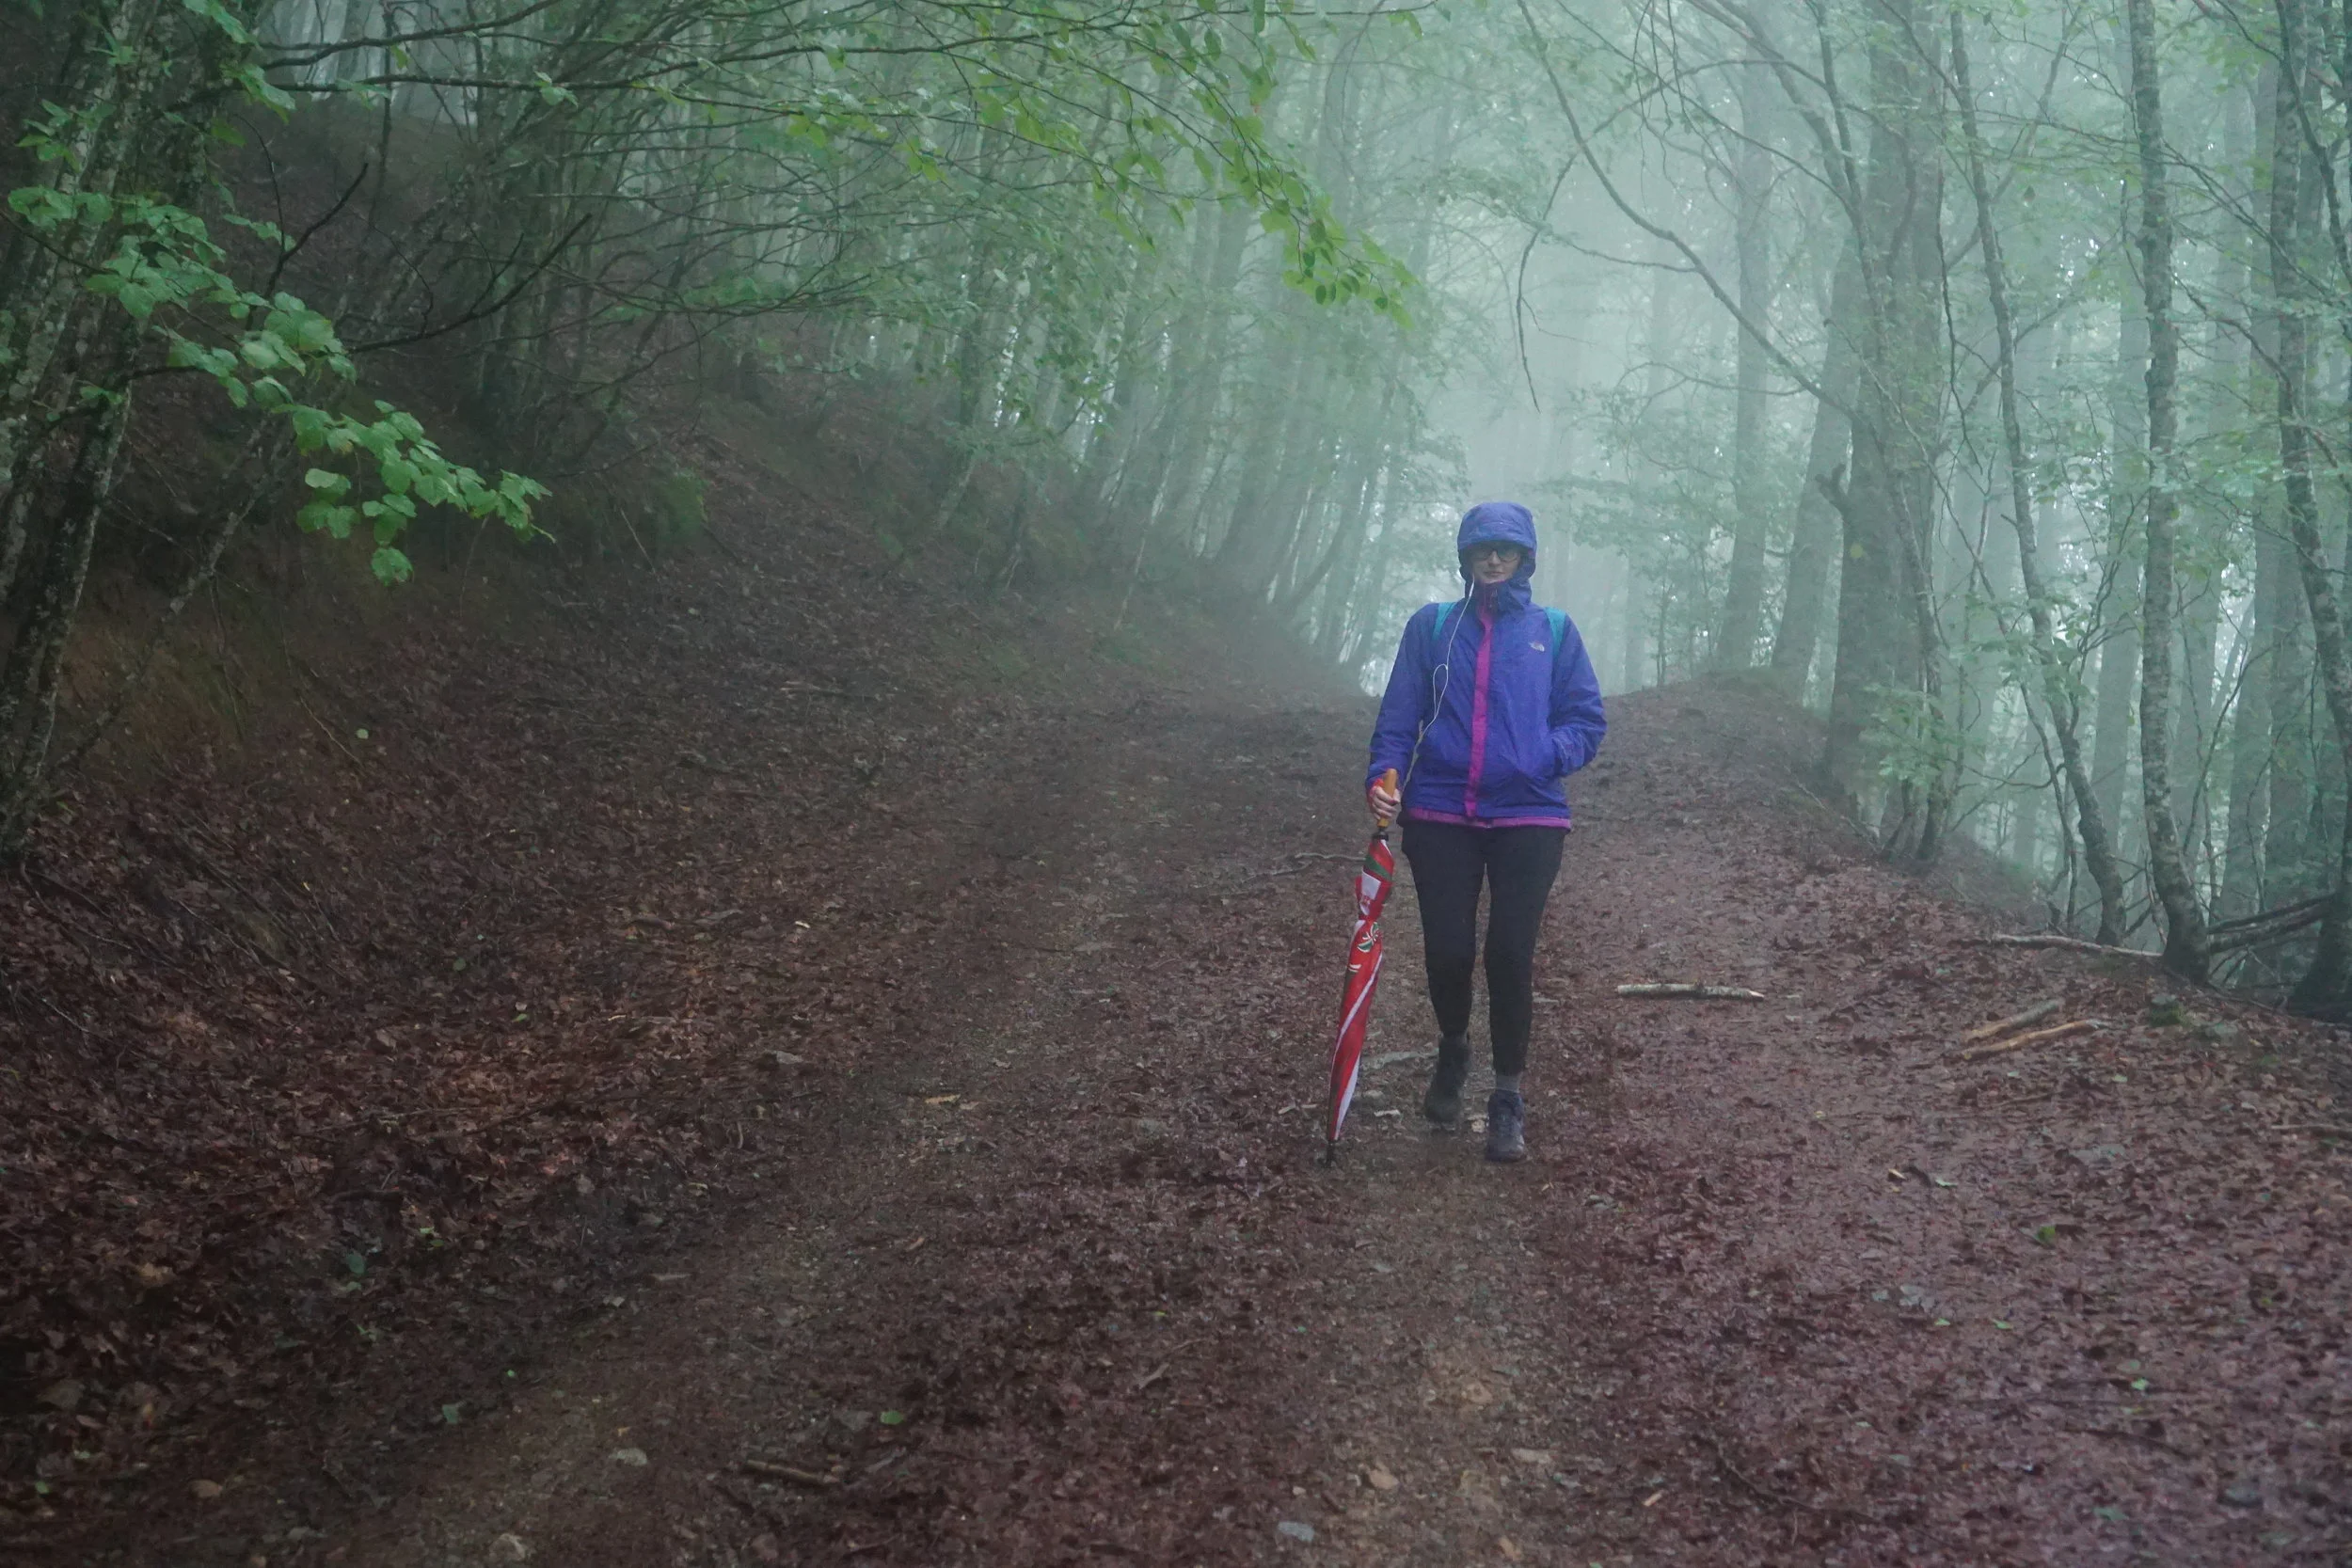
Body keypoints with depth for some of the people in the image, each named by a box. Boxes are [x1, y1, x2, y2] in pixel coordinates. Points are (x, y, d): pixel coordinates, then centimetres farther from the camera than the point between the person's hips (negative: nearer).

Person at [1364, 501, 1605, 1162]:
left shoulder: (1554, 630, 10)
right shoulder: (1432, 626, 10)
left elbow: (1588, 718, 8)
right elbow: (1399, 715, 7)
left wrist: (1550, 754, -11)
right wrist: (1383, 775, -9)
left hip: (1529, 816, -1)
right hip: (1440, 816, 1)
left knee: (1510, 953, -9)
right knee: (1448, 951, -3)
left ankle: (1509, 1095, 10)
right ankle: (1452, 1051, 30)